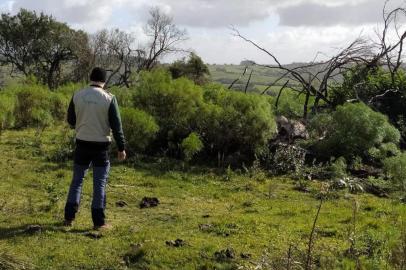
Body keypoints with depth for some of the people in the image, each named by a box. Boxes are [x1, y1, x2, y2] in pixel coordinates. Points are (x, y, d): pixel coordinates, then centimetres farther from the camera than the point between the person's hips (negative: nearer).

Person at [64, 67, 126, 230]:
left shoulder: (77, 96, -2)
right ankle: (99, 221, 7)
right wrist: (121, 148, -2)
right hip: (101, 145, -2)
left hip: (82, 143, 3)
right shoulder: (109, 99, -10)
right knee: (99, 183, 5)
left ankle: (69, 217, 16)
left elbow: (70, 120, 9)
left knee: (77, 180, 15)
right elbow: (116, 126, -9)